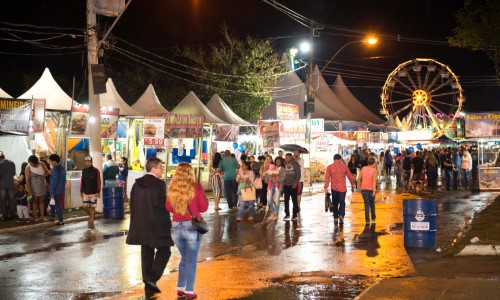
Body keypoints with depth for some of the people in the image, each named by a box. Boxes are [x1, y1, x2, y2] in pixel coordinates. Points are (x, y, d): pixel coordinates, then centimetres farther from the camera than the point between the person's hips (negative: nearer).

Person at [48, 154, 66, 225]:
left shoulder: (55, 170, -18)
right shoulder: (62, 169, 9)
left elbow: (54, 182, -18)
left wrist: (52, 193, -16)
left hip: (56, 191, -9)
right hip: (61, 190, 9)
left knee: (57, 206, -2)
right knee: (52, 203, 23)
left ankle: (61, 221, -1)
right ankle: (52, 217, 34)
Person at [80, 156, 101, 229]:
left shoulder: (95, 171, -6)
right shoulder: (84, 171, 7)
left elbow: (98, 182, -7)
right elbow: (82, 181, 12)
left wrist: (98, 192, -12)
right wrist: (81, 191, 10)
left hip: (93, 193, -4)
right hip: (85, 193, 4)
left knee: (92, 207, -1)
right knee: (85, 207, 0)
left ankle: (91, 222, 6)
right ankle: (91, 216, 28)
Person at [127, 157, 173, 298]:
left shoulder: (137, 184, 9)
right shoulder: (159, 184, -14)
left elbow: (133, 203, 12)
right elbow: (160, 203, -23)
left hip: (141, 226, 7)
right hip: (157, 226, -7)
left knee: (146, 254, 11)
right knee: (164, 250, 8)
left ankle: (149, 288, 14)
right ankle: (152, 277, -9)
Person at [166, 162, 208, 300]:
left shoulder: (172, 188, 0)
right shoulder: (196, 187, -9)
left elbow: (169, 208, 11)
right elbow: (204, 207, -2)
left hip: (176, 227, 3)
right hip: (192, 227, -3)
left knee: (184, 258, 20)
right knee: (191, 260, 7)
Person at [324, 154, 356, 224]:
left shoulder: (329, 167, -1)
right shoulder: (344, 166, -2)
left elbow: (327, 178, -4)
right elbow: (350, 176, 5)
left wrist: (326, 187, -3)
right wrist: (353, 183, 20)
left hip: (334, 187, 1)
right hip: (342, 187, -1)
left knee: (335, 202, 13)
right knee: (342, 202, 5)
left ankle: (335, 217, 16)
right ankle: (341, 214, -16)